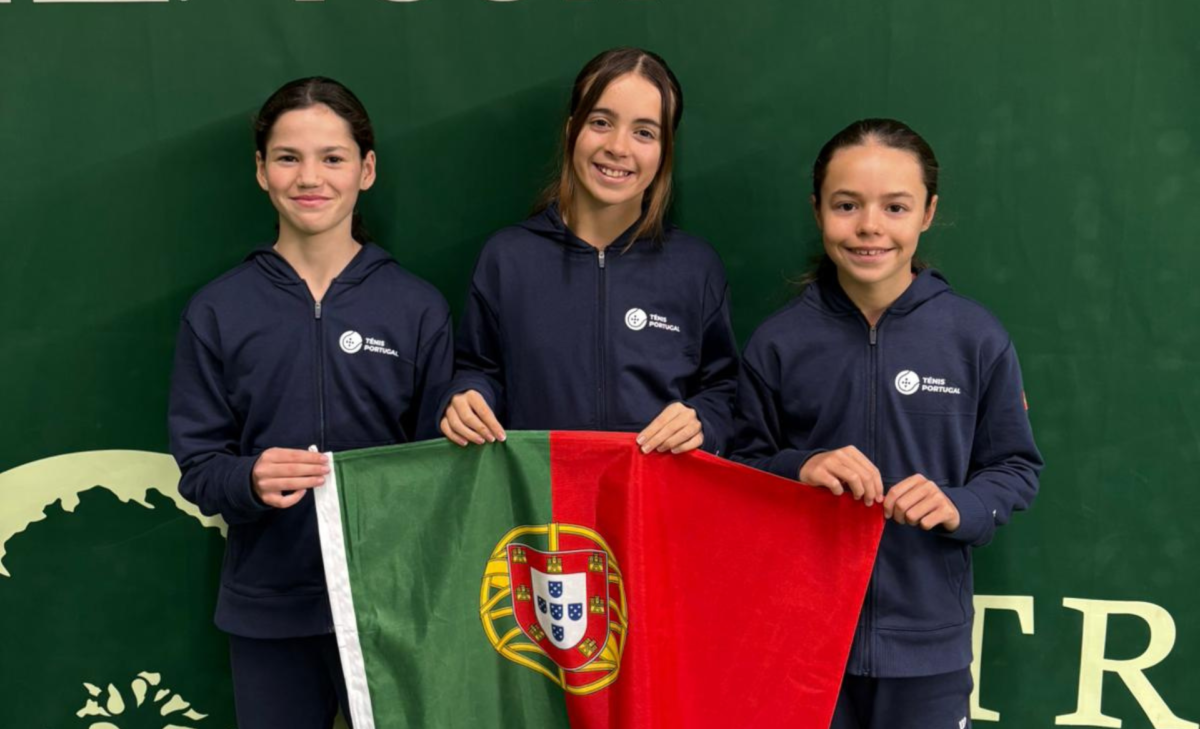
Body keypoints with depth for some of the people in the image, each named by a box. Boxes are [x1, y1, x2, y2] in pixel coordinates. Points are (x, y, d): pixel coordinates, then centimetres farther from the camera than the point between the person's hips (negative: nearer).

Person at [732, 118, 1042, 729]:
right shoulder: (778, 342, -3)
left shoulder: (977, 339, -5)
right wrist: (798, 470, -16)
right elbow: (743, 472, 4)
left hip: (928, 638, 0)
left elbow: (1017, 470, 3)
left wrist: (961, 507, -17)